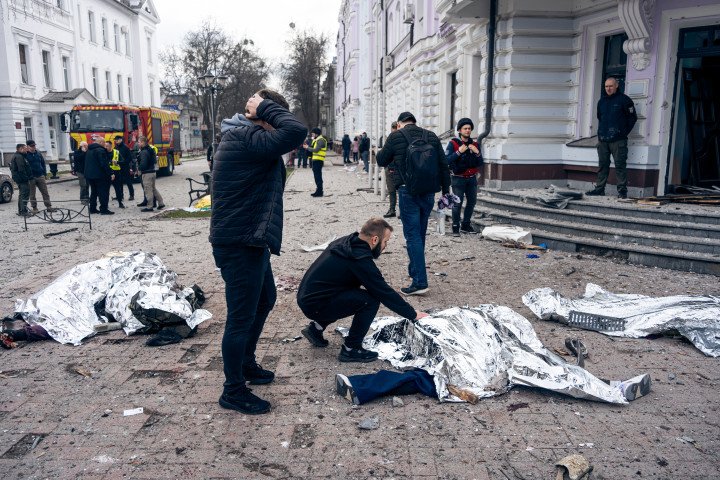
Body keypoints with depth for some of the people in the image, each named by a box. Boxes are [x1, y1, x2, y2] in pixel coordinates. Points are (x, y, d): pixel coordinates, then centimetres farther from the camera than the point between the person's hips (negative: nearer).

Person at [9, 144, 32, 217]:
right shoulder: (19, 157, -16)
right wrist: (26, 178, -21)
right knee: (25, 195, -9)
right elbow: (21, 170, -23)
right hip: (22, 180, -11)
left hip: (20, 180, 11)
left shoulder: (16, 156, 19)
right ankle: (24, 211, -9)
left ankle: (20, 211, 25)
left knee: (21, 195, 17)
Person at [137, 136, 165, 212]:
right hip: (152, 171, 9)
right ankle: (161, 203, 20)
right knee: (153, 188, 18)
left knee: (148, 190, -3)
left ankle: (150, 207, 2)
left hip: (147, 173, -9)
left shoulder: (144, 152, -18)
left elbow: (143, 164, -24)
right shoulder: (150, 149, 11)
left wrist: (138, 168, -4)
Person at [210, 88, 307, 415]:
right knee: (241, 317, 1)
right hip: (239, 244, -11)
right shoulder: (246, 139, -21)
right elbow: (296, 131, -30)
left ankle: (246, 364, 43)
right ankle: (233, 391, 18)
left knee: (265, 300, 26)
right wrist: (265, 107, -17)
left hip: (250, 241, 11)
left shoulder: (243, 136, 13)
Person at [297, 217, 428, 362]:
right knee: (371, 300, -14)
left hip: (306, 297, 9)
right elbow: (384, 292, -15)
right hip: (315, 306, -9)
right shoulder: (360, 259, -20)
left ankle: (317, 327, 22)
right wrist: (413, 314, -4)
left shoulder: (345, 243, 7)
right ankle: (350, 349, -2)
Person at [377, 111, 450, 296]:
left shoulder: (396, 136, -1)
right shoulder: (431, 136, 11)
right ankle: (414, 271, 31)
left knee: (412, 235, -4)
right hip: (429, 192, 5)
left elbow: (381, 161, 8)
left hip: (408, 192, -5)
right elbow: (443, 164, 8)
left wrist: (389, 151, 27)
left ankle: (420, 282, -9)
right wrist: (445, 190, 12)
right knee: (420, 233, 18)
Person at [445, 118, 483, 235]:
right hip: (458, 178, -5)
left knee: (472, 201, 9)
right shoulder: (453, 144, -4)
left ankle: (465, 225, 22)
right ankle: (455, 227, 2)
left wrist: (477, 153, -10)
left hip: (472, 178, 5)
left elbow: (480, 163, 7)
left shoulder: (474, 144, 9)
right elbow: (446, 160, -15)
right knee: (457, 203, -9)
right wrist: (459, 152, -22)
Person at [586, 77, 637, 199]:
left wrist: (624, 132, -3)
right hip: (603, 140, 6)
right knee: (603, 165, 9)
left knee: (620, 165, -5)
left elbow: (633, 117, 1)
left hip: (618, 141, -5)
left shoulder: (624, 100, -1)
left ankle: (622, 190, -3)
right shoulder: (602, 101, 16)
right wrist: (600, 134, 14)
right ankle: (600, 188, 14)